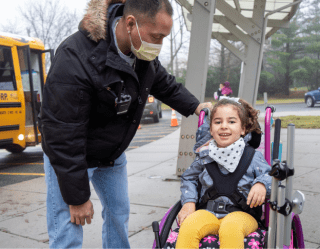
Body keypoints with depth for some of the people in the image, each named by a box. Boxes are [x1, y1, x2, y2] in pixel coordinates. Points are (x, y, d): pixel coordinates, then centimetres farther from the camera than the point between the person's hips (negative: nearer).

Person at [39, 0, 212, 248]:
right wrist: (77, 197, -23)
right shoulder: (75, 58, -34)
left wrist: (194, 106, 0)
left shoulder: (144, 52, -9)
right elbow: (63, 136, -29)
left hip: (113, 153, 7)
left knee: (119, 214, 19)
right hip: (69, 156, -7)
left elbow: (166, 84, 15)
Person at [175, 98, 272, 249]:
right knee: (188, 226, -30)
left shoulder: (252, 157, 1)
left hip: (241, 214, -2)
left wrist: (261, 185, -20)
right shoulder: (205, 155, 7)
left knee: (230, 229, -37)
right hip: (209, 213, 2)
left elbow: (269, 175, 3)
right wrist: (188, 203, 6)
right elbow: (189, 178, 20)